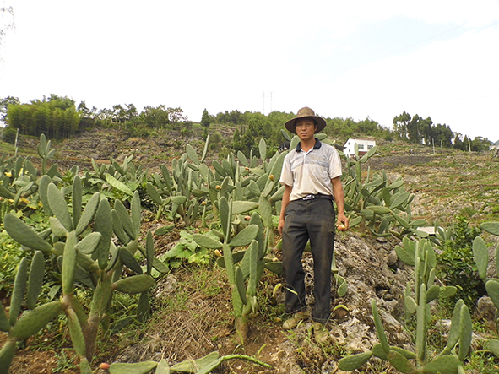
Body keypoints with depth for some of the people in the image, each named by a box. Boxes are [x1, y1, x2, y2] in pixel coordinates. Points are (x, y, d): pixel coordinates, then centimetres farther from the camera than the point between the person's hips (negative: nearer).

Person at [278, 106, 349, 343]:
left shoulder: (328, 152, 11)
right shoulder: (290, 157, 19)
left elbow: (336, 184, 5)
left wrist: (341, 212, -7)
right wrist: (282, 217, 12)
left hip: (321, 207, -3)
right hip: (296, 208, 3)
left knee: (322, 264, 0)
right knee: (290, 261, -2)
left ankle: (320, 320, 12)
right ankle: (297, 310, 19)